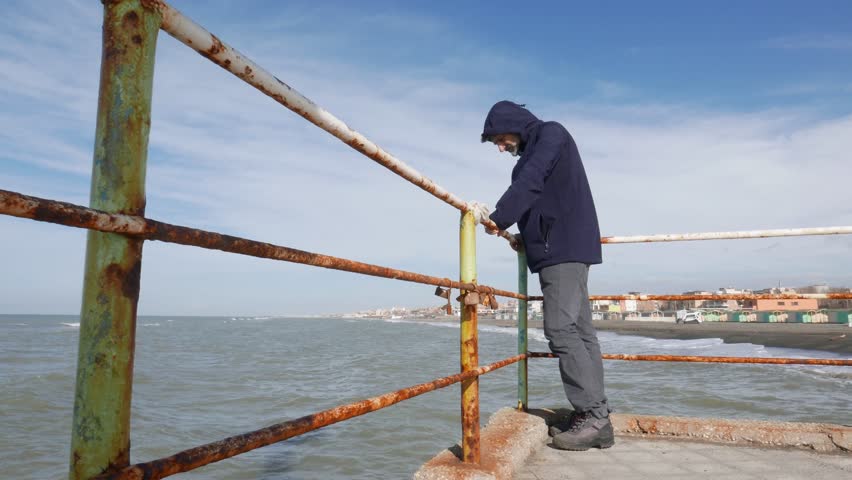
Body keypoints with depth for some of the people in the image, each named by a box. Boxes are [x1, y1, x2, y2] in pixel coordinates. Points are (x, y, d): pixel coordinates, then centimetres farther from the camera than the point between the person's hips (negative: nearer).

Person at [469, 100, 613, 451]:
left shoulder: (551, 134, -1)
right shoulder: (529, 156, 25)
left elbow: (529, 184, -16)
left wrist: (498, 218, -18)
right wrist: (498, 219, 7)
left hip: (565, 248, -10)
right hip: (558, 251, 10)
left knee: (561, 329, -14)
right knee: (579, 331, 5)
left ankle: (594, 416, -10)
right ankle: (596, 418, 7)